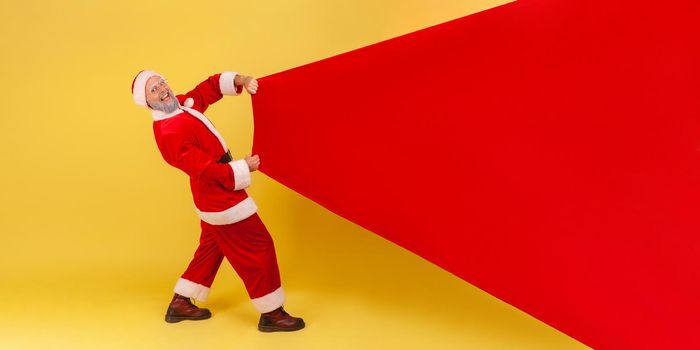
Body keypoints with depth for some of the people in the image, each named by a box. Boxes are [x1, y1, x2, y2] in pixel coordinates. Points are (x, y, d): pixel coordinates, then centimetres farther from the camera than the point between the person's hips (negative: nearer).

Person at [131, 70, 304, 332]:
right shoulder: (170, 133, -25)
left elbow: (211, 87, 13)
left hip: (213, 198, 10)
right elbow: (207, 171, -27)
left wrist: (239, 80, -5)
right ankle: (271, 315, 11)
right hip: (222, 200, -10)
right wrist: (244, 167, -16)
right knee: (259, 249, -1)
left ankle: (180, 304, 33)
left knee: (211, 248, 22)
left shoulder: (181, 104, 1)